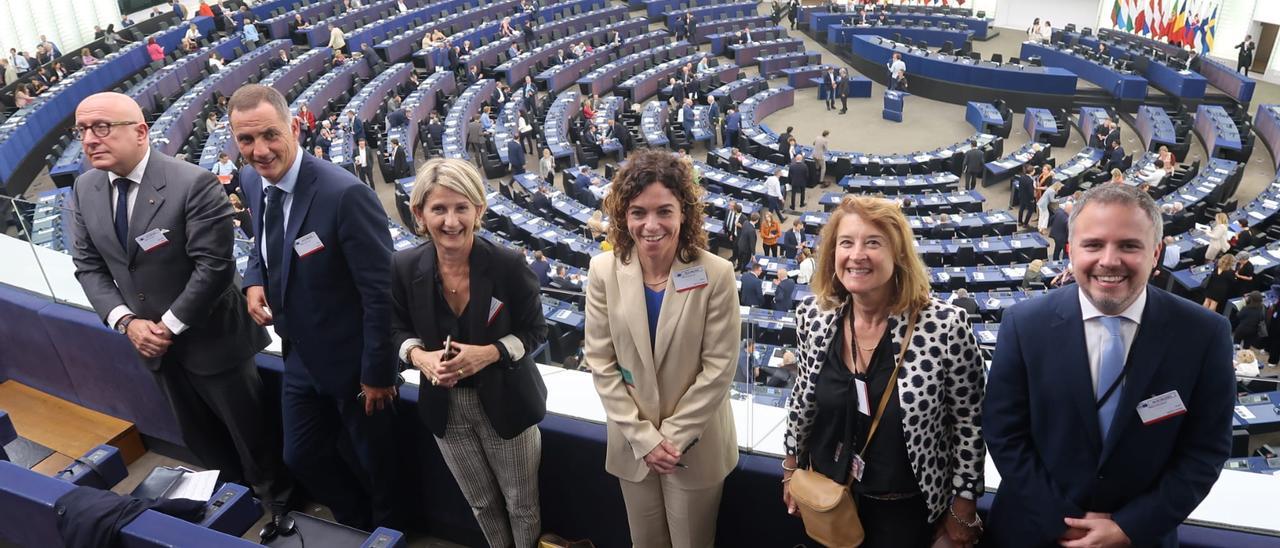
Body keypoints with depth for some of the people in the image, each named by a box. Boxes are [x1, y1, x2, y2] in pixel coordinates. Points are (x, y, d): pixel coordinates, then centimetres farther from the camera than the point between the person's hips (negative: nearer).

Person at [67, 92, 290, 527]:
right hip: (150, 339, 6)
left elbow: (214, 266, -24)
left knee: (250, 428, 12)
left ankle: (277, 500, 37)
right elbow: (88, 265, 3)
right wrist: (126, 321, -11)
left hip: (209, 337, -6)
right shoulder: (84, 189, -2)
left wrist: (170, 326, -19)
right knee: (199, 435, 22)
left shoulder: (193, 184, -23)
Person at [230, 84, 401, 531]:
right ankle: (354, 522, 49)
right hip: (300, 355, 7)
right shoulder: (252, 181, -5)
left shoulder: (345, 194, -29)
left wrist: (377, 372, -18)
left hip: (351, 360, -7)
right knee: (300, 457, 22)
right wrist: (254, 280, -5)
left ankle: (384, 535, 45)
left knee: (374, 461, 16)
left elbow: (380, 291, -24)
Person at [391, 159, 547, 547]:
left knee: (522, 505, 14)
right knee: (481, 504, 23)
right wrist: (418, 355, -18)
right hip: (445, 407, 3)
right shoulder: (404, 267, -12)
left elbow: (535, 330, -9)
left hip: (506, 403, -3)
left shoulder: (508, 264, -20)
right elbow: (399, 328, 4)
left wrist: (490, 353, -26)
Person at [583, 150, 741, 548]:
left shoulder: (715, 274, -16)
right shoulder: (603, 272, -9)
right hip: (632, 442, 2)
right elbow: (601, 363, -6)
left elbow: (719, 366, -13)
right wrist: (643, 437, -10)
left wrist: (674, 435, -13)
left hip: (696, 444, -2)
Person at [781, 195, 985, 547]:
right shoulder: (813, 314, -10)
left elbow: (969, 422, -12)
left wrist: (963, 507, -6)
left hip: (906, 507, -3)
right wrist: (791, 466, 11)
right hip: (827, 495, 4)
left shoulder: (945, 325, -23)